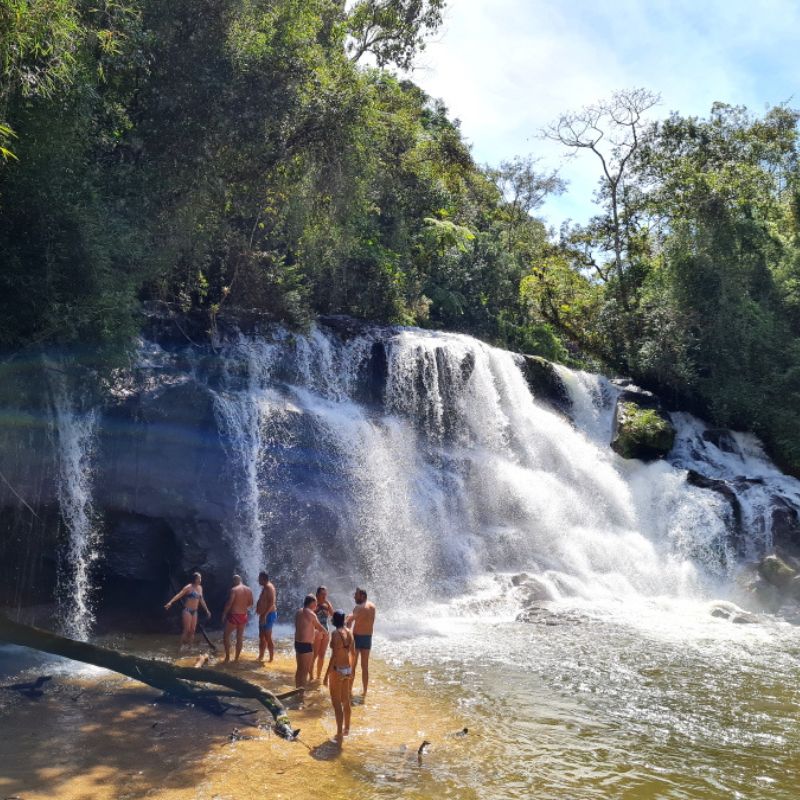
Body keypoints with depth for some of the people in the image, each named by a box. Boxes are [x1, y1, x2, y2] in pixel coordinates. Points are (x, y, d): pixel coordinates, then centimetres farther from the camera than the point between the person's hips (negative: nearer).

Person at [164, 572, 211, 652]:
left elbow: (201, 600, 21)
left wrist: (206, 610, 27)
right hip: (187, 610, -6)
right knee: (186, 629, -8)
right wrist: (170, 602, -35)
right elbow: (179, 595, -22)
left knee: (192, 630, 5)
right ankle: (180, 646, 1)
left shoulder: (200, 588, 10)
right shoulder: (189, 587, -11)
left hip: (194, 611, 6)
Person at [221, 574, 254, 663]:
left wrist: (224, 614, -6)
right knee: (240, 637, 14)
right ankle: (237, 658, 17)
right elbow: (251, 604, 12)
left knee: (226, 636, 7)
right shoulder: (249, 590, 5)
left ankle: (227, 657, 3)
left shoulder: (234, 589, -13)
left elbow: (229, 603, -17)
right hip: (243, 616, 6)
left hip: (234, 615, -6)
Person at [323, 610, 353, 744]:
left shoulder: (336, 633, -18)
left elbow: (334, 656, -21)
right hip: (348, 670, 7)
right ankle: (346, 729, 36)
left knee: (337, 703, 2)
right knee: (346, 701, 22)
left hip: (337, 670, -7)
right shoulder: (349, 633, 3)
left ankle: (339, 734, 5)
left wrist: (326, 675, -15)